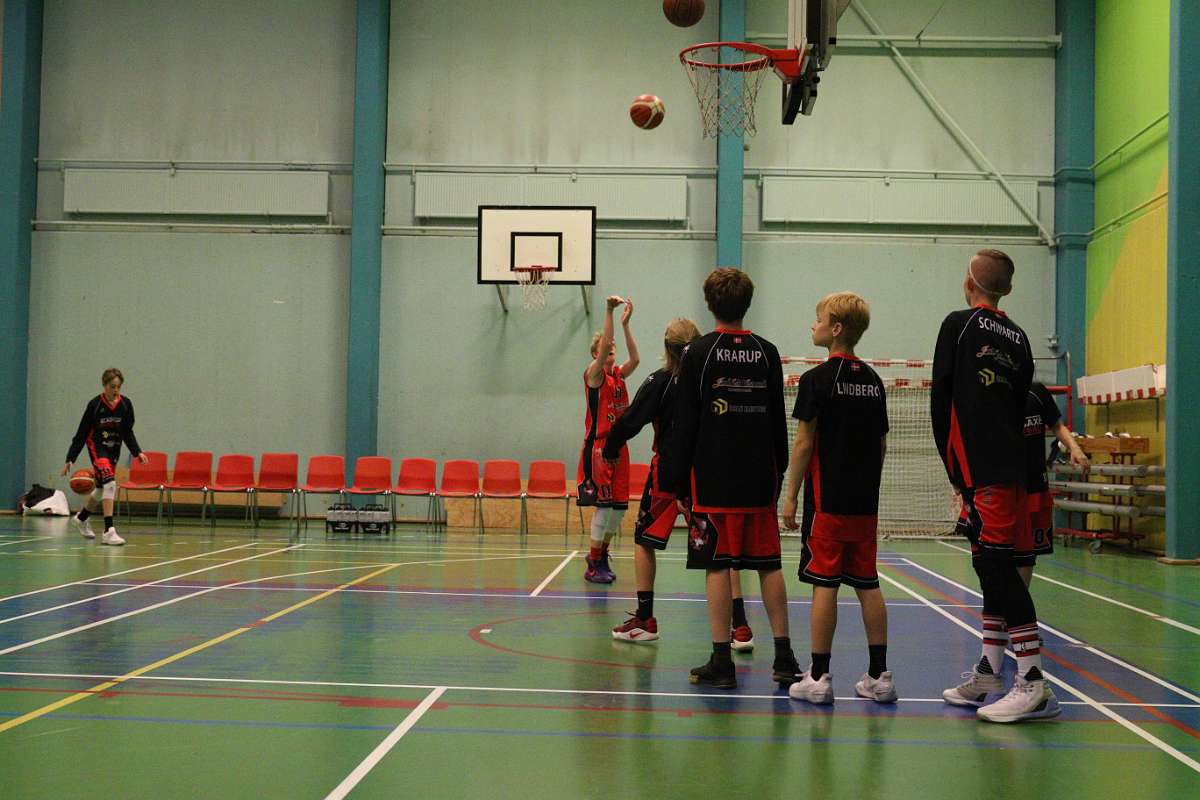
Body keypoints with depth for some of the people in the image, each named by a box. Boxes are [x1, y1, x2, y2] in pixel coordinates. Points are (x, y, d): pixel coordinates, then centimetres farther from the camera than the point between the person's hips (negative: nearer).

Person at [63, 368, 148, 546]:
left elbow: (127, 432, 3)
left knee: (102, 488, 17)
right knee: (109, 483, -22)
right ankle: (108, 531, -24)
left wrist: (137, 452, -10)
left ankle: (81, 517, 44)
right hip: (97, 447, -5)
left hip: (114, 450, 5)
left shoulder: (125, 404, -6)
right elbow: (82, 433, -10)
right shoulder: (95, 404, -15)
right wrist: (70, 459, -12)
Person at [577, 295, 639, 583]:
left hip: (618, 446, 7)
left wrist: (625, 323, -12)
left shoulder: (618, 375, 12)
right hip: (598, 445, -7)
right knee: (604, 505, -9)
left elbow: (635, 358, -6)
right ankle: (594, 565, 0)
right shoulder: (594, 374, -4)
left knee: (620, 506, 7)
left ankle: (601, 553, 25)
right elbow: (603, 347, -20)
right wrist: (609, 312, -26)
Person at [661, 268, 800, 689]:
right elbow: (779, 422, 9)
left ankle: (721, 661, -1)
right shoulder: (767, 353, 6)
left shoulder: (698, 353, -4)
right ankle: (784, 657, 12)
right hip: (760, 479, 3)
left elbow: (685, 425, -5)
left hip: (712, 480, -3)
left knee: (717, 566, -1)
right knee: (769, 565, 9)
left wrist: (677, 480, 0)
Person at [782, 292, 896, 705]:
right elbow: (881, 444, 14)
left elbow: (804, 443, -10)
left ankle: (818, 677, -1)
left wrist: (791, 495, -5)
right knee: (867, 584, 9)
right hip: (865, 501, 6)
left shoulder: (817, 379, -8)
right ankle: (878, 675, 12)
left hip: (827, 499, -6)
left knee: (824, 582, -3)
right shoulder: (873, 380, 11)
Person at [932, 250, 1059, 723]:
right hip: (1011, 468, 8)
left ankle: (1034, 685, -12)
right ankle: (988, 674, 21)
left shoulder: (959, 324, -1)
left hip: (978, 468, -8)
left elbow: (941, 399, -3)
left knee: (997, 567, -10)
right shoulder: (1017, 338, 16)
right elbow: (1018, 405, 16)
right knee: (995, 565, 13)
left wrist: (952, 467, 5)